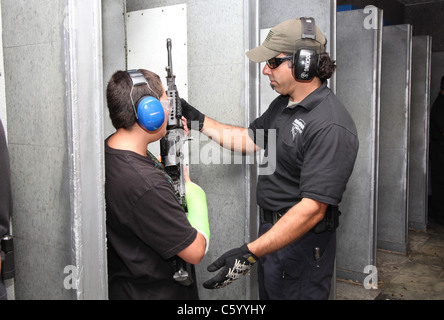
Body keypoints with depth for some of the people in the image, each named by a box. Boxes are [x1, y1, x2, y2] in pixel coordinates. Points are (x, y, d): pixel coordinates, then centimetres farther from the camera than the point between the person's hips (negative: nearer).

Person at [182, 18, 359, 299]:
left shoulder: (331, 127, -26)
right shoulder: (283, 104, 5)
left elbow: (313, 209, -30)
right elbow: (251, 140, 18)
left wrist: (251, 253, -33)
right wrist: (198, 120, 9)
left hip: (301, 243, -9)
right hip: (271, 232, 9)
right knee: (267, 293, 24)